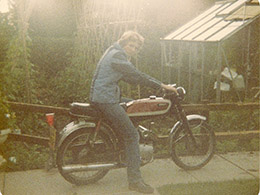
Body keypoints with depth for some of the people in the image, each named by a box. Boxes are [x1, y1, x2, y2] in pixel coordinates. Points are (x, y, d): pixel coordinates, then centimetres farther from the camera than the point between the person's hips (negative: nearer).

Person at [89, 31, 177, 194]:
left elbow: (129, 78, 22)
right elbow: (137, 76, -17)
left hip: (99, 97, 11)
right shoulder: (118, 55, -13)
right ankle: (135, 180, -7)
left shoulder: (114, 52, 19)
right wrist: (162, 85, -13)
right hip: (106, 100, -11)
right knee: (132, 136, -9)